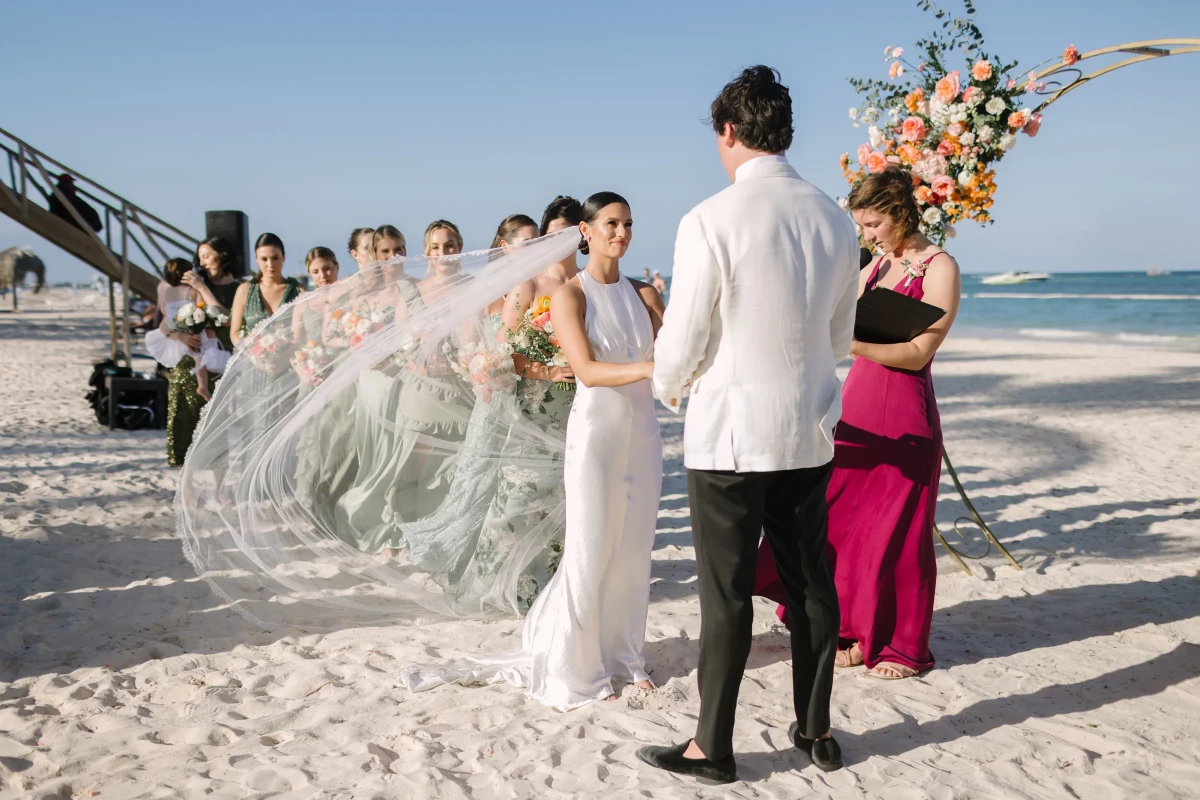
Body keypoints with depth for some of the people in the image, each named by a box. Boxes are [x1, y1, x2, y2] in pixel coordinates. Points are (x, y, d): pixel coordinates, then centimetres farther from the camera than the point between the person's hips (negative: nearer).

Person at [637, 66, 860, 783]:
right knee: (812, 585, 15)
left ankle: (713, 748, 17)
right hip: (809, 433, 6)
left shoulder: (711, 221, -15)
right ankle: (816, 730, 30)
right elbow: (840, 338, 12)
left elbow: (683, 342, -11)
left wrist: (668, 387, 10)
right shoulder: (836, 221, 3)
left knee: (727, 595, 4)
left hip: (731, 433, -5)